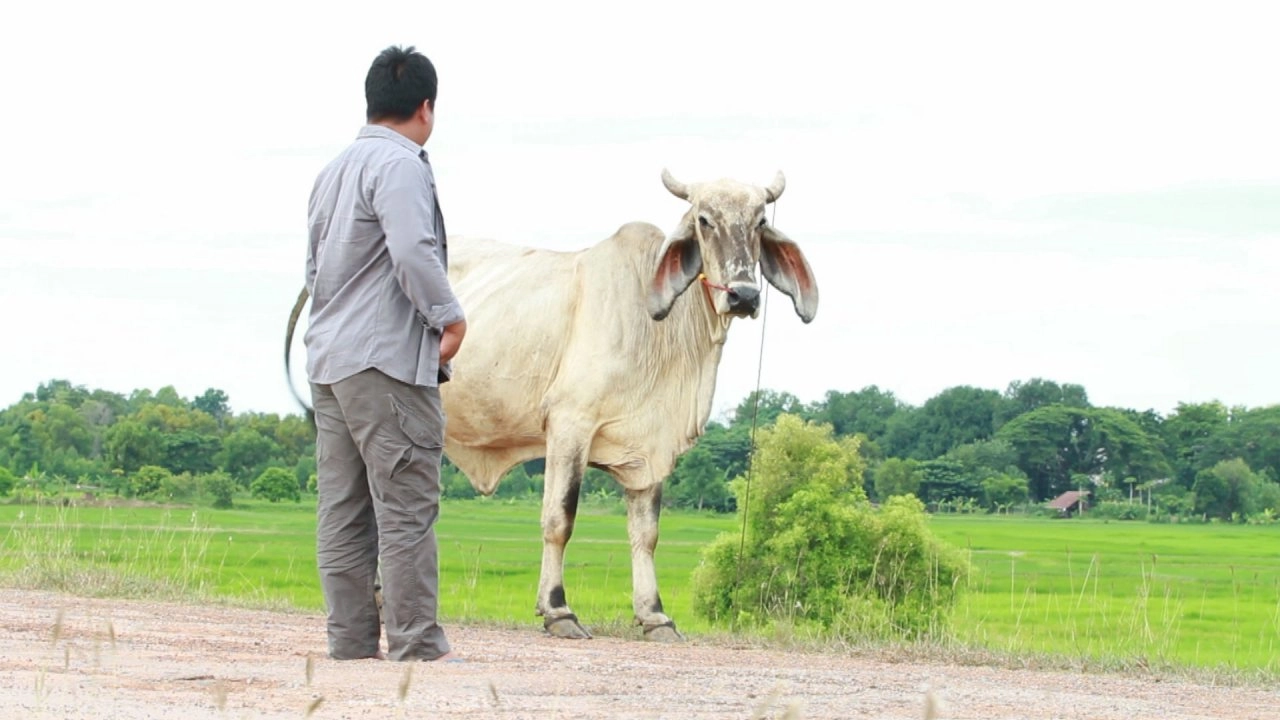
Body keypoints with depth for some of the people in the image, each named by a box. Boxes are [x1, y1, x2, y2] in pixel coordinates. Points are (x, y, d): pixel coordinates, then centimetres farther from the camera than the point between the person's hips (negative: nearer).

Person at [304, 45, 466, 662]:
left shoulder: (334, 170, 19)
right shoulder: (400, 164, -10)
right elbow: (413, 251, -22)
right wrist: (450, 318, -13)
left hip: (328, 357, 9)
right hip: (386, 359, -9)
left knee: (343, 512, 7)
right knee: (407, 508, -8)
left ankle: (351, 644, 7)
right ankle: (416, 645, -9)